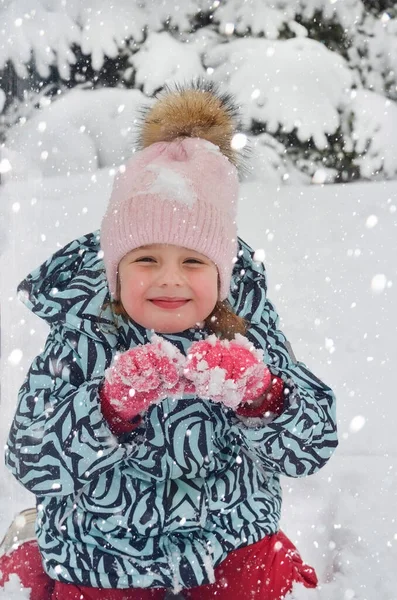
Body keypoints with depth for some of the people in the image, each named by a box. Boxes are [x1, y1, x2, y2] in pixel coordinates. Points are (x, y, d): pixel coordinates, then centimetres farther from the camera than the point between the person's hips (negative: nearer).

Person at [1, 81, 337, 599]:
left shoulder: (246, 335, -10)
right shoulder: (82, 340, -15)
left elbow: (312, 445, -12)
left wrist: (259, 395, -33)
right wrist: (113, 404, -36)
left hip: (230, 549, 1)